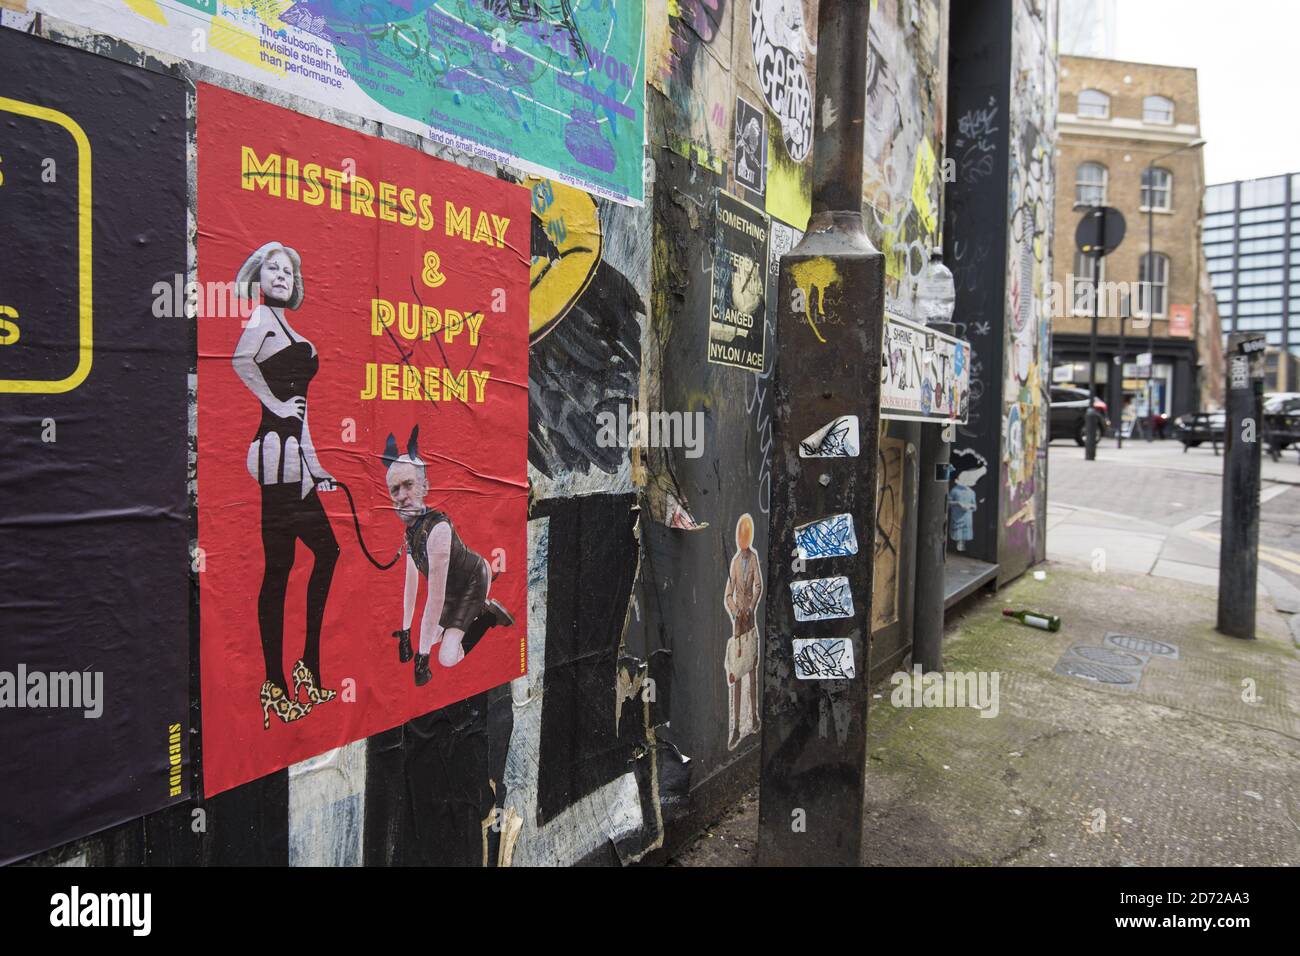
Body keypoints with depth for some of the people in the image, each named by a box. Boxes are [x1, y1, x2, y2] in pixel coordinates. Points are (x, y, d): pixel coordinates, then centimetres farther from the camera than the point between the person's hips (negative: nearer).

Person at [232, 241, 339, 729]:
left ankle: (310, 669, 17)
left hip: (292, 456, 9)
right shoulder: (261, 317, -4)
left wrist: (315, 468, 21)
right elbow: (241, 359, -28)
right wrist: (276, 404, -15)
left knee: (326, 551, 9)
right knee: (279, 565, -6)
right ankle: (275, 684, 1)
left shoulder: (285, 326, 22)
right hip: (276, 449, -9)